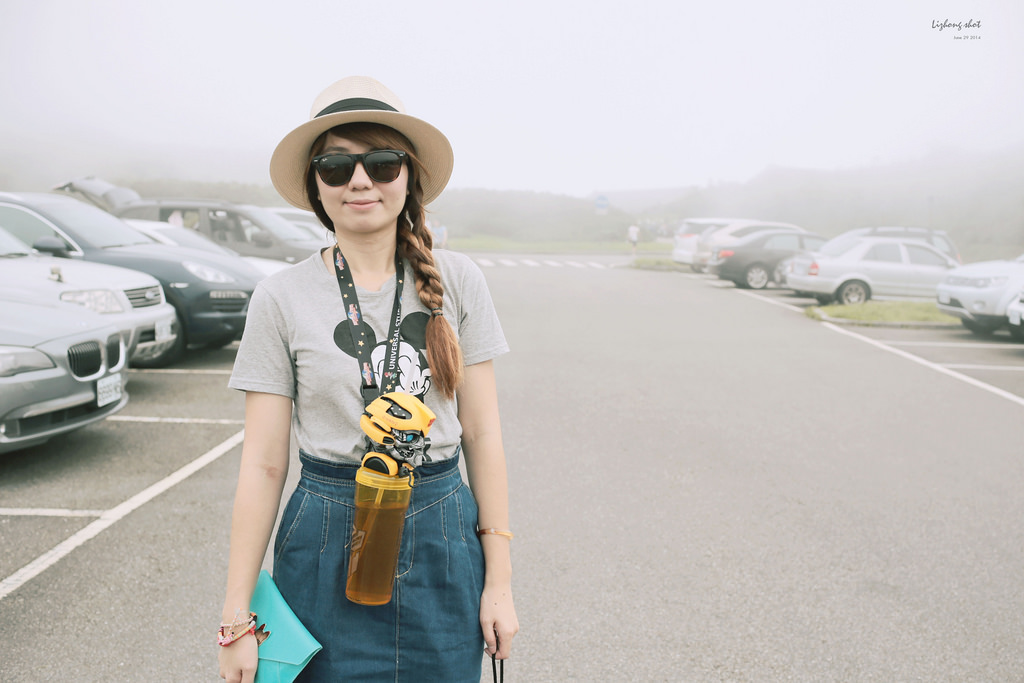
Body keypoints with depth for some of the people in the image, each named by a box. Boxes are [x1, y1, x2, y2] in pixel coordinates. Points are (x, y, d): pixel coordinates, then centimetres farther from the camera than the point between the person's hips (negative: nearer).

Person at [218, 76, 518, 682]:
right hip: (327, 548, -1)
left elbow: (482, 434, -1)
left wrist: (500, 581, -2)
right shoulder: (281, 299, -5)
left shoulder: (457, 282, -3)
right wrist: (237, 617, -4)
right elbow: (263, 465, -4)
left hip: (443, 543, 1)